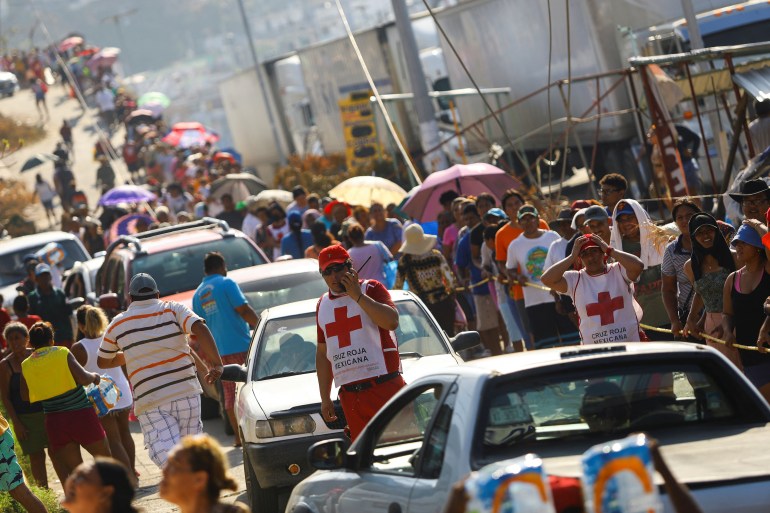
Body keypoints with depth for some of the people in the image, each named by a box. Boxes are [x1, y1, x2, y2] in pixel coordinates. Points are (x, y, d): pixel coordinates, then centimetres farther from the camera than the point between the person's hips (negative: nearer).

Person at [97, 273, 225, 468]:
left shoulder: (117, 324, 8)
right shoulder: (172, 309, 5)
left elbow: (102, 362, 22)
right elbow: (200, 328, -14)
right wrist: (216, 364, -12)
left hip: (149, 401, -1)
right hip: (186, 392, 1)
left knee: (165, 453, -12)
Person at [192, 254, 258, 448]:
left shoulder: (198, 293, 14)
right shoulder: (226, 283, -6)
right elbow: (243, 310, -15)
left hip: (219, 351, 6)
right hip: (239, 346, -6)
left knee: (230, 394, 9)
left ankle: (238, 436, 10)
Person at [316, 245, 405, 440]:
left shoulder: (371, 289, 2)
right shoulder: (323, 305, 18)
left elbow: (392, 321, -16)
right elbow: (322, 353, 22)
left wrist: (358, 296, -14)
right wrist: (325, 398, 19)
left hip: (384, 386, -5)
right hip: (349, 394, 5)